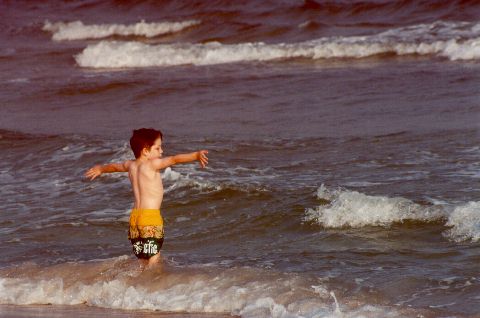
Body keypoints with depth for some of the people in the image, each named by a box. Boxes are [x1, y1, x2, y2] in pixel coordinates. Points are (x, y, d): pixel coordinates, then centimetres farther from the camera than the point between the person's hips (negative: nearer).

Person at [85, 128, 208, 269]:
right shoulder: (152, 164, -8)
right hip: (151, 216, -8)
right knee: (154, 260, -9)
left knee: (143, 261, 11)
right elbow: (175, 159, -19)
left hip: (134, 216, 8)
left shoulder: (131, 165, 13)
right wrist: (196, 155, -24)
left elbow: (114, 166, 34)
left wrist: (101, 169, 54)